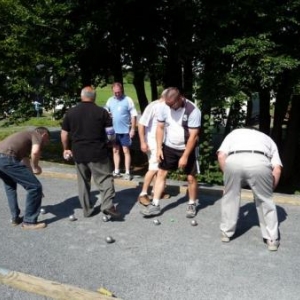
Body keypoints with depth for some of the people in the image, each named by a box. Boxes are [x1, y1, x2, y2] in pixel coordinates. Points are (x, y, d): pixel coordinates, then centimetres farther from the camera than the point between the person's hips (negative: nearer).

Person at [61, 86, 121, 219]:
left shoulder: (70, 112, 5)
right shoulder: (101, 111, -3)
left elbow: (64, 134, 9)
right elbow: (111, 132, -1)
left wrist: (66, 149, 22)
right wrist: (106, 140, 19)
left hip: (79, 153, 3)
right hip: (98, 152, -3)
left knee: (83, 182, 14)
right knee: (105, 178, 4)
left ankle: (87, 209, 20)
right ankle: (107, 204, -12)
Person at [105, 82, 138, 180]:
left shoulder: (128, 100, -8)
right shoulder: (110, 100, 5)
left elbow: (133, 115, -9)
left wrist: (133, 129, -12)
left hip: (125, 130, -5)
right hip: (114, 130, 5)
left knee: (126, 151, 1)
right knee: (115, 150, 12)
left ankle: (127, 172, 7)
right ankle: (116, 171, 23)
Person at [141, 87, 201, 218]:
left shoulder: (193, 111, -24)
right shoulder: (163, 107, -11)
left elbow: (193, 136, -22)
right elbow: (160, 128, -2)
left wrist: (185, 157, -21)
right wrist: (159, 148, -8)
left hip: (187, 149, -4)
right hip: (169, 147, 4)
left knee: (191, 177, 2)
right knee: (161, 174, 3)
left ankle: (192, 205, 23)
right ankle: (155, 205, 9)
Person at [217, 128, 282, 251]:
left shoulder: (234, 133, 39)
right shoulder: (267, 139, 38)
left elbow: (221, 155, 20)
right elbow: (277, 169, 21)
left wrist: (228, 176, 28)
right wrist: (270, 189, 30)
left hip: (234, 161, 0)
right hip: (259, 162, 0)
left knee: (230, 197, 22)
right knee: (265, 200, 19)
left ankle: (226, 233, 34)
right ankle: (272, 239, 27)